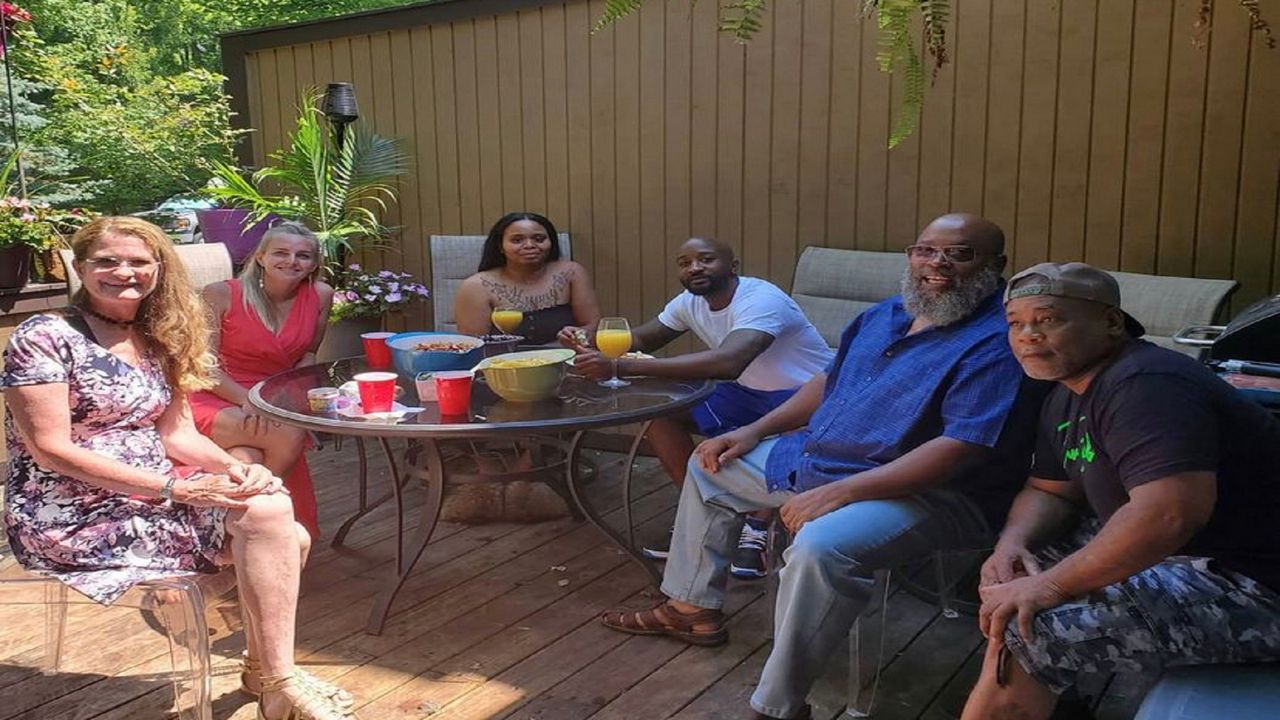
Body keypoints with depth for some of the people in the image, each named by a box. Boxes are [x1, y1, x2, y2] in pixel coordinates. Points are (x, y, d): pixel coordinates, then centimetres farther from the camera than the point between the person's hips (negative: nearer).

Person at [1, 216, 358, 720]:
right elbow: (51, 450, -16)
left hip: (146, 498, 7)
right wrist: (173, 488, -21)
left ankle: (264, 672, 8)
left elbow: (177, 434, 10)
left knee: (290, 540, -11)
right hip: (69, 519, -7)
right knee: (263, 514, -23)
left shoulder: (155, 342, 12)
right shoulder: (44, 337, -9)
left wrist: (233, 467, -13)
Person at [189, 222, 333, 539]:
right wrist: (247, 400, -21)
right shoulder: (221, 294, -5)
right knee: (289, 436, -30)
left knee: (247, 460, -30)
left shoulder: (320, 296, 4)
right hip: (215, 401, -3)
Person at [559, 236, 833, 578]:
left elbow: (727, 362, -47)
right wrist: (590, 337, -13)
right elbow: (642, 339, 11)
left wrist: (622, 366, -51)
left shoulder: (761, 300, -29)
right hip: (750, 391, 8)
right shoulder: (689, 303, -3)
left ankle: (758, 526, -15)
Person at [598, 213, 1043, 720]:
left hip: (923, 491, -9)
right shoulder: (887, 314, 10)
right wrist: (755, 431, 11)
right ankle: (694, 608, 26)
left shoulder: (997, 342, -18)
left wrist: (840, 492, -32)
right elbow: (829, 381, 21)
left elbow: (961, 449, -28)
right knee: (709, 465, 16)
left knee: (820, 545, -39)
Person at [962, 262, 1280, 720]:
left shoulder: (1143, 383, -22)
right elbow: (1049, 491, 16)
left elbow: (1170, 513, -35)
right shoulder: (1070, 394, 10)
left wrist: (1052, 584, -29)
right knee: (1013, 567, 12)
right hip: (1170, 557, 10)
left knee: (1028, 629, -22)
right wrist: (1012, 543, -6)